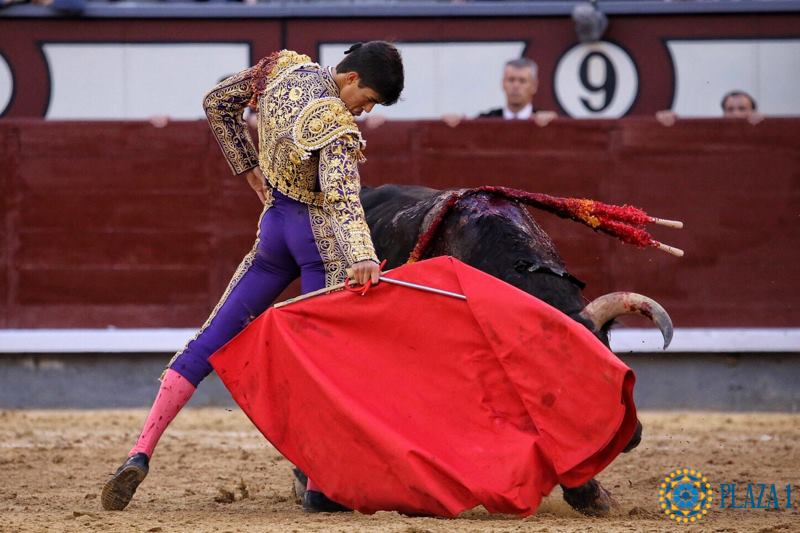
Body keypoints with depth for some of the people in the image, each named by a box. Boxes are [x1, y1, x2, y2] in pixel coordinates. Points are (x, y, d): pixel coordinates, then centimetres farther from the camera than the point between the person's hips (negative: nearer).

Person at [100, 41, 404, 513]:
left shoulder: (284, 67, 0)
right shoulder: (337, 127, -22)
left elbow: (218, 103, 14)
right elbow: (341, 195, -37)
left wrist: (250, 170, 20)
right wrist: (363, 258, -50)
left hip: (274, 228, 7)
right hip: (322, 242, -7)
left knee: (211, 343, 8)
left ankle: (141, 454, 0)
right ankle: (320, 487, 0)